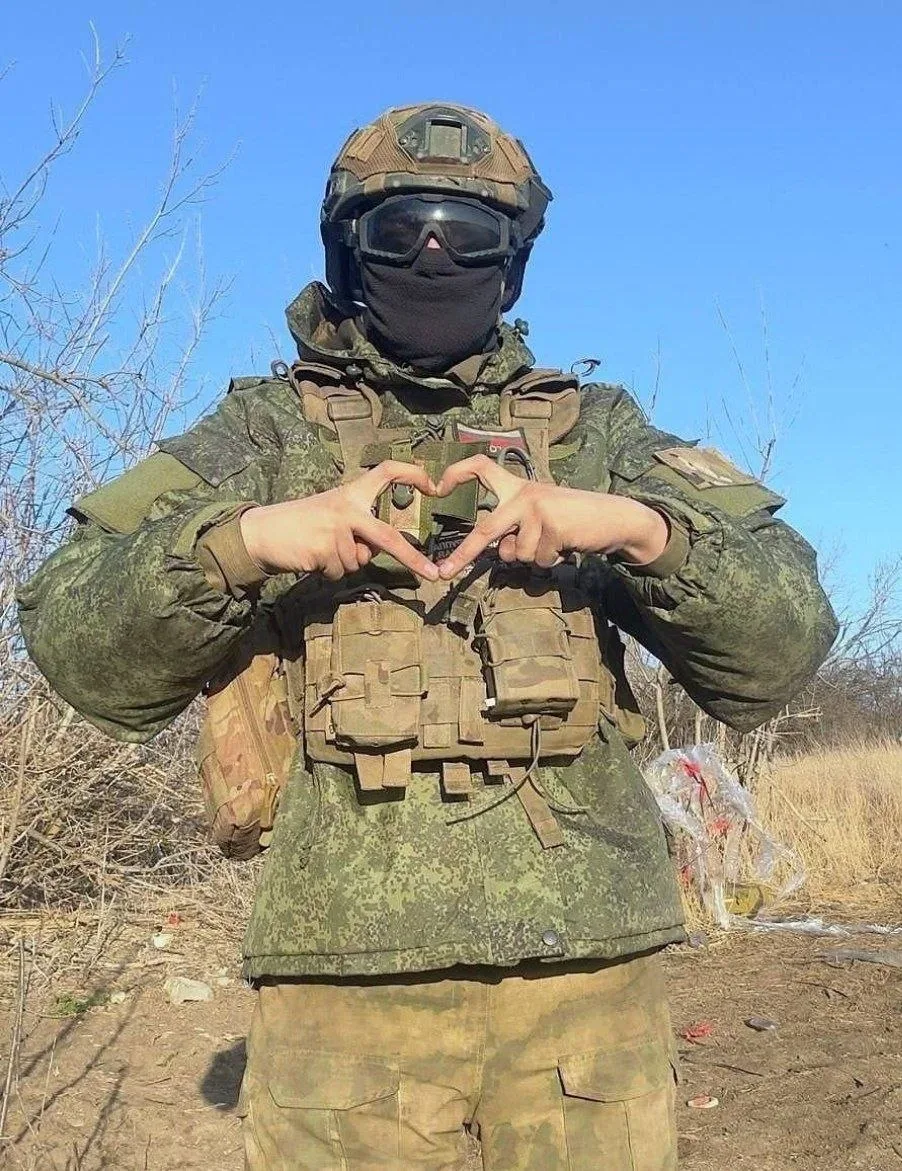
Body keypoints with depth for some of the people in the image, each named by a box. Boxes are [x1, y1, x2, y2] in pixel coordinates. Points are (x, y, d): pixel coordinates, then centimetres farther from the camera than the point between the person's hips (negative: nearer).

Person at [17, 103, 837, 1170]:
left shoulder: (599, 432, 10)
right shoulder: (266, 431, 9)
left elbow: (780, 649, 2)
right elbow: (80, 649, 1)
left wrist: (642, 524, -15)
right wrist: (240, 540, -16)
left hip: (588, 969, 1)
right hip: (344, 975, 0)